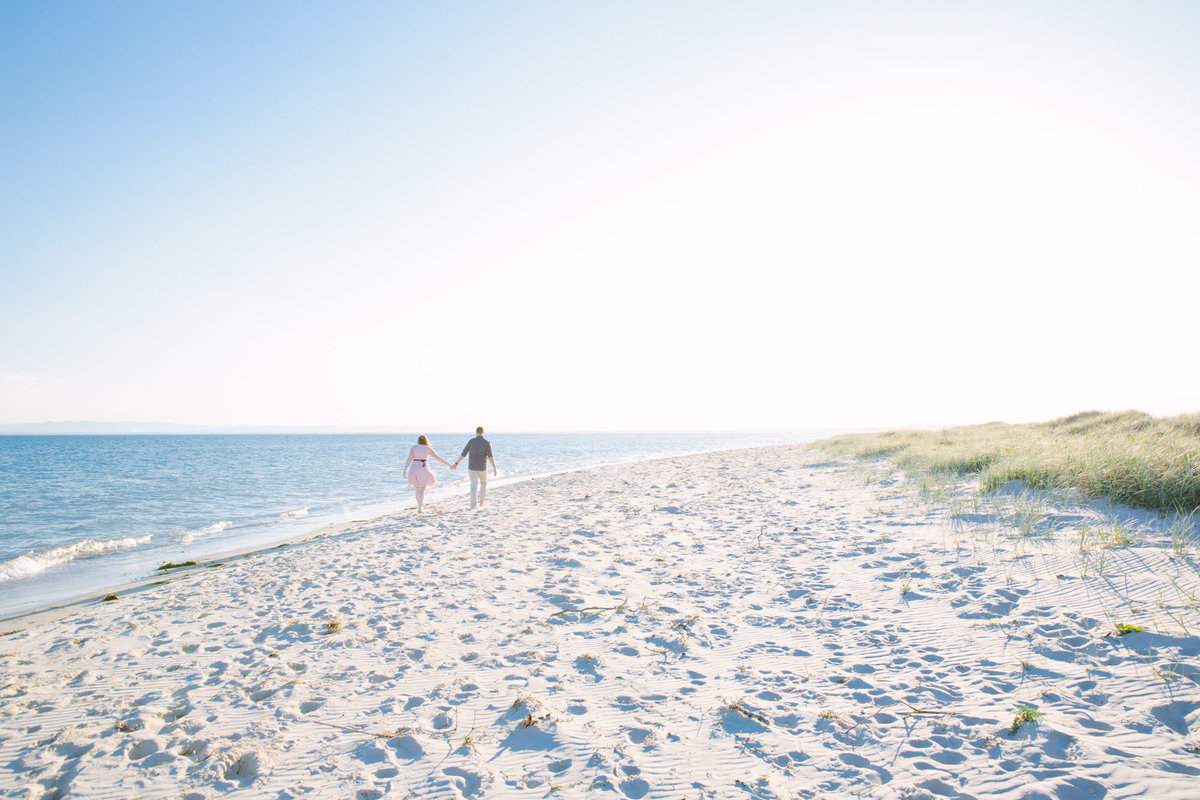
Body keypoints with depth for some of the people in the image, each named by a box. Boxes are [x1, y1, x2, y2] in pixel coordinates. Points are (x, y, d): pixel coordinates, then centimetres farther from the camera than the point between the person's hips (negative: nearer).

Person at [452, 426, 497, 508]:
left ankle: (473, 504, -10)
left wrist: (456, 463, 12)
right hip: (482, 467, -1)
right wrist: (494, 469, -20)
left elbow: (463, 454, 2)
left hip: (472, 467, 1)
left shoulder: (471, 441, -2)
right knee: (483, 482, 25)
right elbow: (490, 456, -18)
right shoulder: (487, 443, -9)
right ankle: (481, 501, 23)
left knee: (474, 486, 3)